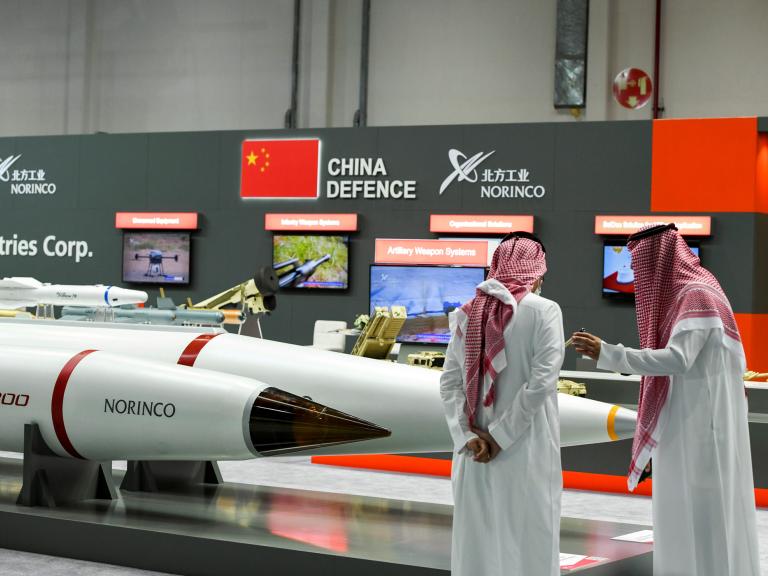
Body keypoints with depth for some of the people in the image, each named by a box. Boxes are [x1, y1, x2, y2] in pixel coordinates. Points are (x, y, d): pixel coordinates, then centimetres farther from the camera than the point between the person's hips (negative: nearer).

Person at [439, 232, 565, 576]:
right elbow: (541, 381, -15)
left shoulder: (469, 313, 6)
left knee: (476, 539, 10)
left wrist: (468, 436, -8)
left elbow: (450, 384, -1)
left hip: (474, 449, 4)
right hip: (526, 449, -4)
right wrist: (501, 437, -13)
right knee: (526, 538, 3)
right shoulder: (544, 311, -6)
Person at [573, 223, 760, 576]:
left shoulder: (697, 296, -17)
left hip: (700, 425, -10)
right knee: (685, 509, 12)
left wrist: (606, 354, -29)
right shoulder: (686, 293, 14)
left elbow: (677, 360, -27)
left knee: (701, 511, -6)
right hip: (686, 424, 10)